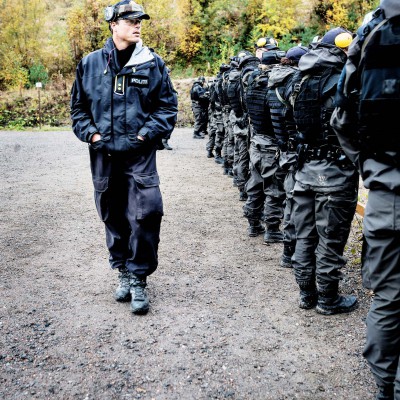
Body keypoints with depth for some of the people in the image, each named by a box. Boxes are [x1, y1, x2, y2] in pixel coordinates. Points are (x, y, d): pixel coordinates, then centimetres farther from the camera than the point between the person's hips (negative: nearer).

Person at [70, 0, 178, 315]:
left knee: (144, 216, -10)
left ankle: (138, 279, 7)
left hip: (140, 156, -2)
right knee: (113, 218, 12)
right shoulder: (90, 64, 6)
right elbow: (78, 107, 14)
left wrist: (146, 135, -8)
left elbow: (168, 107, 4)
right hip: (103, 156, 3)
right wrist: (91, 134, -2)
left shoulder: (153, 63, 2)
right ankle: (123, 271, 30)